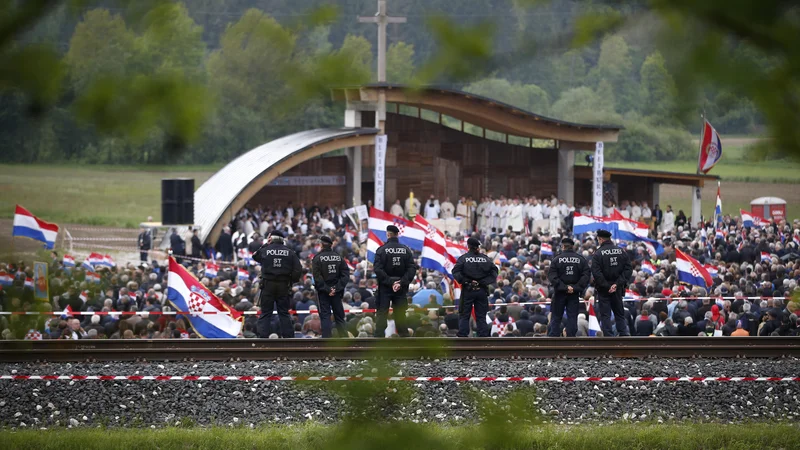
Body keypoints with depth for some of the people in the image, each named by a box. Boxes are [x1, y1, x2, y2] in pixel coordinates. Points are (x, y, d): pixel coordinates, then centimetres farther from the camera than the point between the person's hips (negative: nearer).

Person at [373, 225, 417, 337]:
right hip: (401, 288, 3)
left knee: (382, 315, 1)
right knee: (400, 315, 9)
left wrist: (389, 281, -13)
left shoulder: (381, 250, -9)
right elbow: (412, 268, -5)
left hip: (385, 287, -3)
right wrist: (402, 282, -9)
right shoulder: (406, 250, 1)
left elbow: (377, 269, -16)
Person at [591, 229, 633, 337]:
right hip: (618, 289, 4)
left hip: (603, 290, -4)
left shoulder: (598, 254, -10)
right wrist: (617, 284, -5)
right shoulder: (622, 252, 3)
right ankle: (625, 335, 6)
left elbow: (596, 272, -18)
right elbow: (628, 269, 0)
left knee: (605, 315, 1)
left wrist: (606, 286, -13)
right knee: (620, 314, 14)